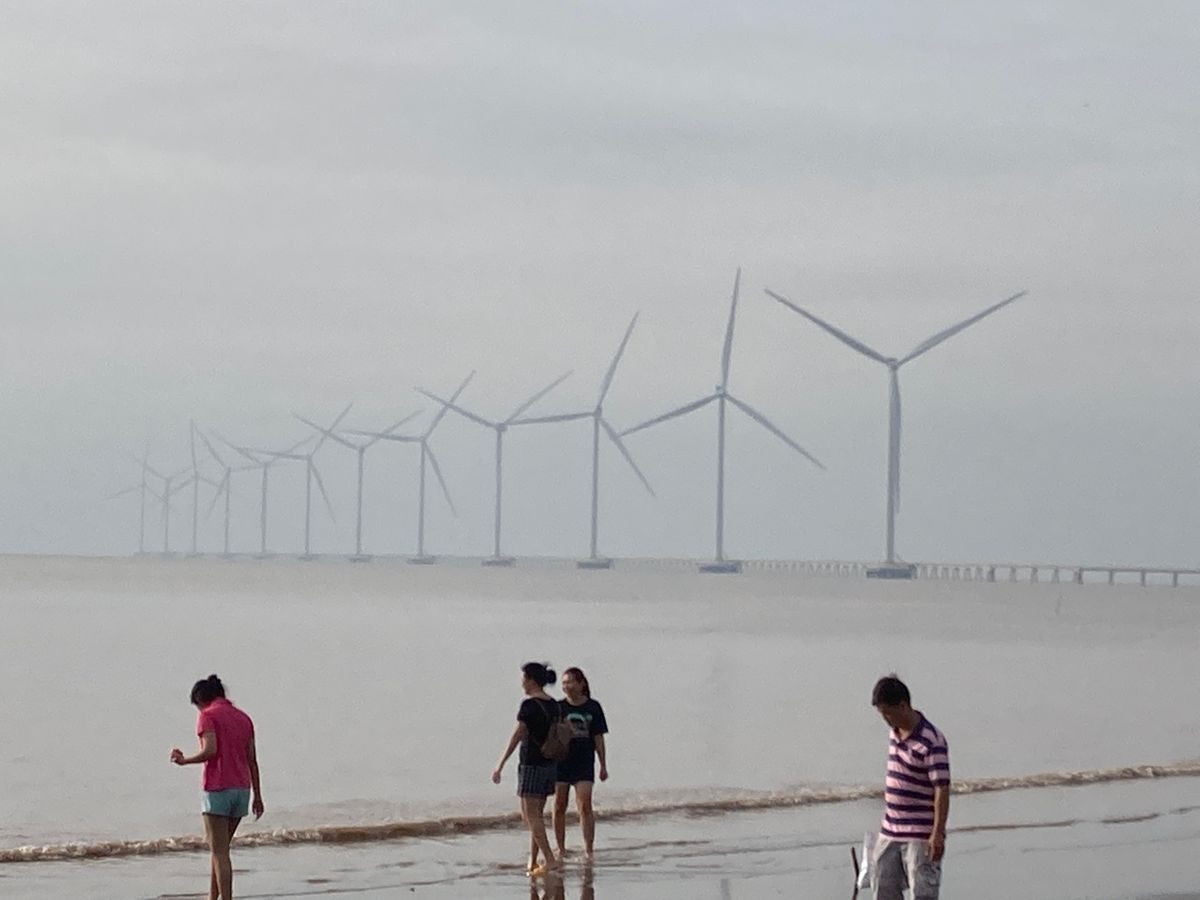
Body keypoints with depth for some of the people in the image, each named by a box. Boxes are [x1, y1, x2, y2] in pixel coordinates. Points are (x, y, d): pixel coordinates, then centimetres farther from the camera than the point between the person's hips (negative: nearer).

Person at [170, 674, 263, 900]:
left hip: (217, 789, -7)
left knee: (219, 852, -3)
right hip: (242, 789, 7)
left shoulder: (207, 716, -5)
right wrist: (257, 796, 14)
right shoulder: (243, 718, 14)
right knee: (219, 848, 17)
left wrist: (184, 761, -4)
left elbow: (210, 750, -19)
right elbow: (252, 760, 13)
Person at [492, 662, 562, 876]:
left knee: (531, 816, -5)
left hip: (532, 764, -8)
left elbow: (517, 736, -16)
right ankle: (533, 862, 14)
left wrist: (500, 765, -13)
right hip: (550, 763, 8)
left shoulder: (529, 705, -14)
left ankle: (550, 859, -13)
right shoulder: (553, 705, 9)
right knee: (536, 814, 13)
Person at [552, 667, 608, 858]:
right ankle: (561, 848, 14)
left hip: (584, 765, -1)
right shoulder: (558, 708, 3)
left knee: (585, 806, -10)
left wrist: (603, 766, 3)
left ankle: (589, 849, -7)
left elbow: (598, 738, 5)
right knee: (559, 807, 4)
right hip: (560, 763, 1)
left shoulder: (593, 708, 2)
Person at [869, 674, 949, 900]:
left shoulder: (931, 742, -18)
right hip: (890, 832, 9)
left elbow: (942, 789, -21)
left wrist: (938, 834, -25)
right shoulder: (895, 733, 9)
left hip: (921, 836, -9)